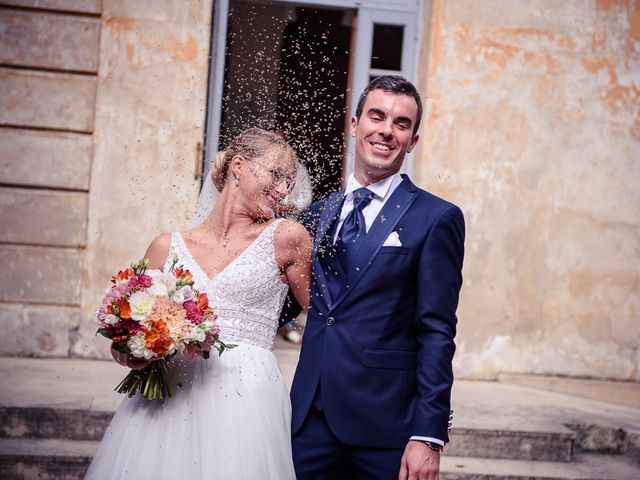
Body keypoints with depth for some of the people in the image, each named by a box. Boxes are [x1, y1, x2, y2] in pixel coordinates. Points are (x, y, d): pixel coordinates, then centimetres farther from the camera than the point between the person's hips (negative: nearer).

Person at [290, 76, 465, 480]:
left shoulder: (436, 218, -4)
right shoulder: (319, 213, 13)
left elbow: (436, 334, -8)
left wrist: (428, 436, -13)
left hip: (384, 425, -4)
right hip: (311, 418, 4)